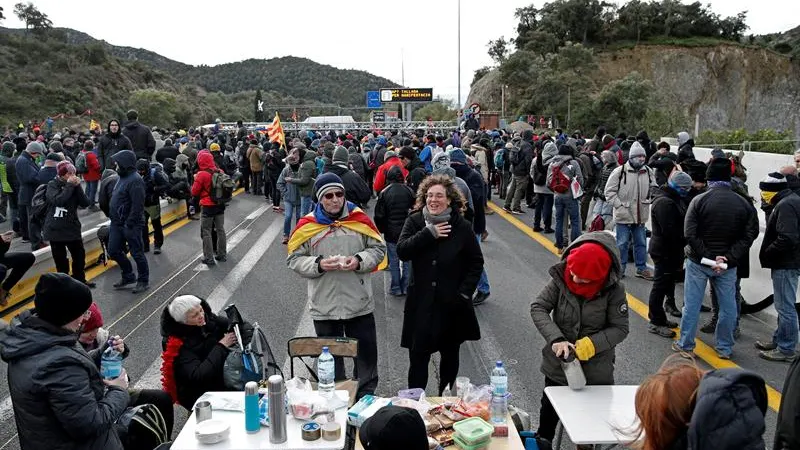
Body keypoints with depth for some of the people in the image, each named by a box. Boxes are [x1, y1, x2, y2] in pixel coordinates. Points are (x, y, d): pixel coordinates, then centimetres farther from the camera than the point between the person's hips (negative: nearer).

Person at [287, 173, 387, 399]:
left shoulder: (359, 219, -2)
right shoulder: (307, 225, -3)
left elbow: (378, 248, 4)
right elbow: (294, 259, 0)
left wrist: (359, 260, -14)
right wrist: (319, 264, -16)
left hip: (360, 304, 1)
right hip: (324, 307, 0)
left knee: (366, 353, 12)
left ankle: (366, 396, 32)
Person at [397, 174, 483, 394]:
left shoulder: (462, 227, -5)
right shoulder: (415, 221, -2)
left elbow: (476, 262, 1)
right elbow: (402, 251, -16)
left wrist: (465, 292, -7)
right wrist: (429, 234, -21)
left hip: (451, 304, 1)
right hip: (421, 303, 0)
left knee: (450, 355, 16)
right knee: (418, 356, 2)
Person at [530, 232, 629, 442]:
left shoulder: (614, 289, -18)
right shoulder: (561, 278, -15)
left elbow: (620, 328, -13)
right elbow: (538, 307, -16)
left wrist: (592, 344, -28)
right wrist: (556, 338, -29)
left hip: (596, 371, -2)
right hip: (557, 365, 2)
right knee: (549, 412, 23)